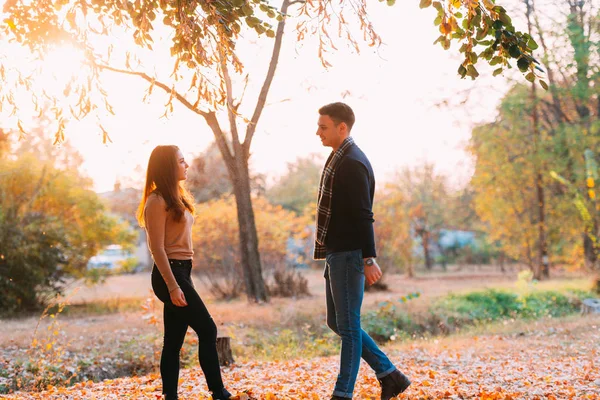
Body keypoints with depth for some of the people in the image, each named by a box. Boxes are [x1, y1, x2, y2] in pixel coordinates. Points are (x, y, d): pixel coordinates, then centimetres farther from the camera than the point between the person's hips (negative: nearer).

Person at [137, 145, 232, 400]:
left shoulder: (175, 197, 16)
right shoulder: (157, 201, -12)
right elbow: (157, 248, -17)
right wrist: (172, 286, -21)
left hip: (181, 271, 9)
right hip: (169, 273, -9)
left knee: (174, 341, 7)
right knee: (207, 330, -7)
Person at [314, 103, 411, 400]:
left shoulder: (352, 164, -15)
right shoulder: (339, 159, 15)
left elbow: (363, 216, -20)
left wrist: (369, 259, -21)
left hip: (348, 255, -10)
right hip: (336, 253, 10)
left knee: (348, 325, -2)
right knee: (336, 322, 14)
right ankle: (389, 375, 20)